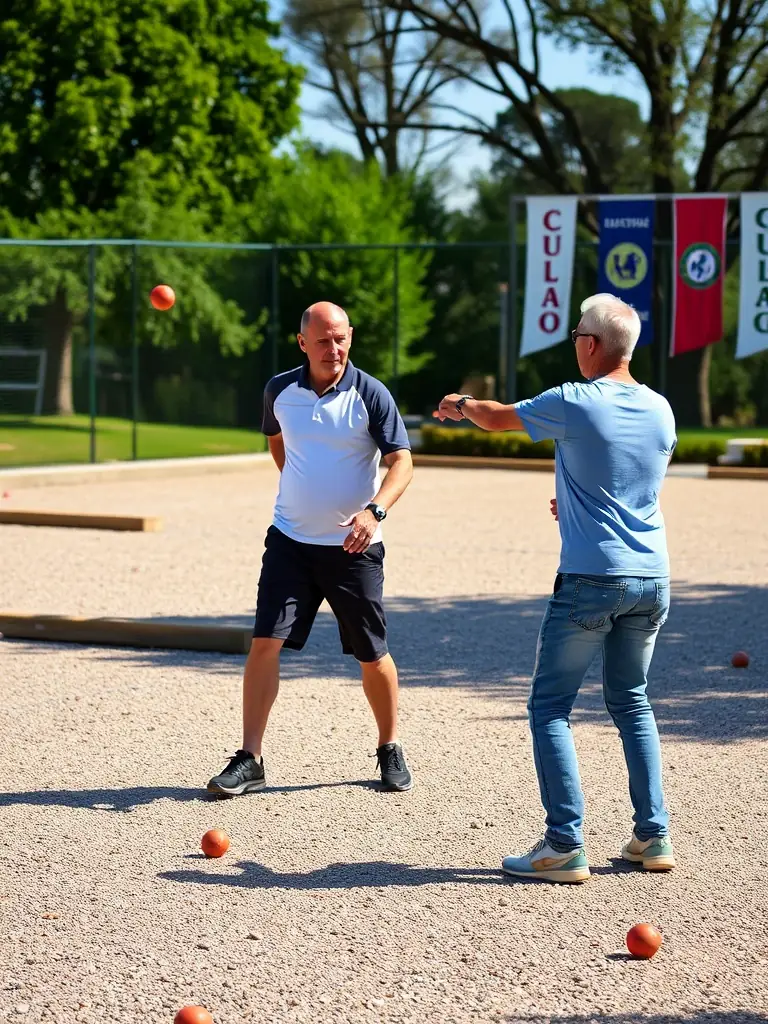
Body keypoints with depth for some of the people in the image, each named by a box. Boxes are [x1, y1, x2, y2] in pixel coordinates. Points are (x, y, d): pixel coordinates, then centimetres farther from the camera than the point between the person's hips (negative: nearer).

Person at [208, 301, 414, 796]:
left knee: (372, 655, 5)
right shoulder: (280, 391, 1)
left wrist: (375, 510, -31)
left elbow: (402, 461, -14)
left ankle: (391, 750, 26)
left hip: (354, 546, -2)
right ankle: (250, 760, -4)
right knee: (266, 641, -9)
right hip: (290, 539, 2)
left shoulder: (370, 395, -10)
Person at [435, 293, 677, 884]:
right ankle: (654, 835, 13)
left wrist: (461, 404, 29)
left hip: (591, 579, -6)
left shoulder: (574, 404, -9)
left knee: (551, 708, 1)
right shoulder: (660, 410, 7)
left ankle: (566, 846, -5)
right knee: (631, 702, 18)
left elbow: (497, 418, 8)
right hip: (652, 579, 6)